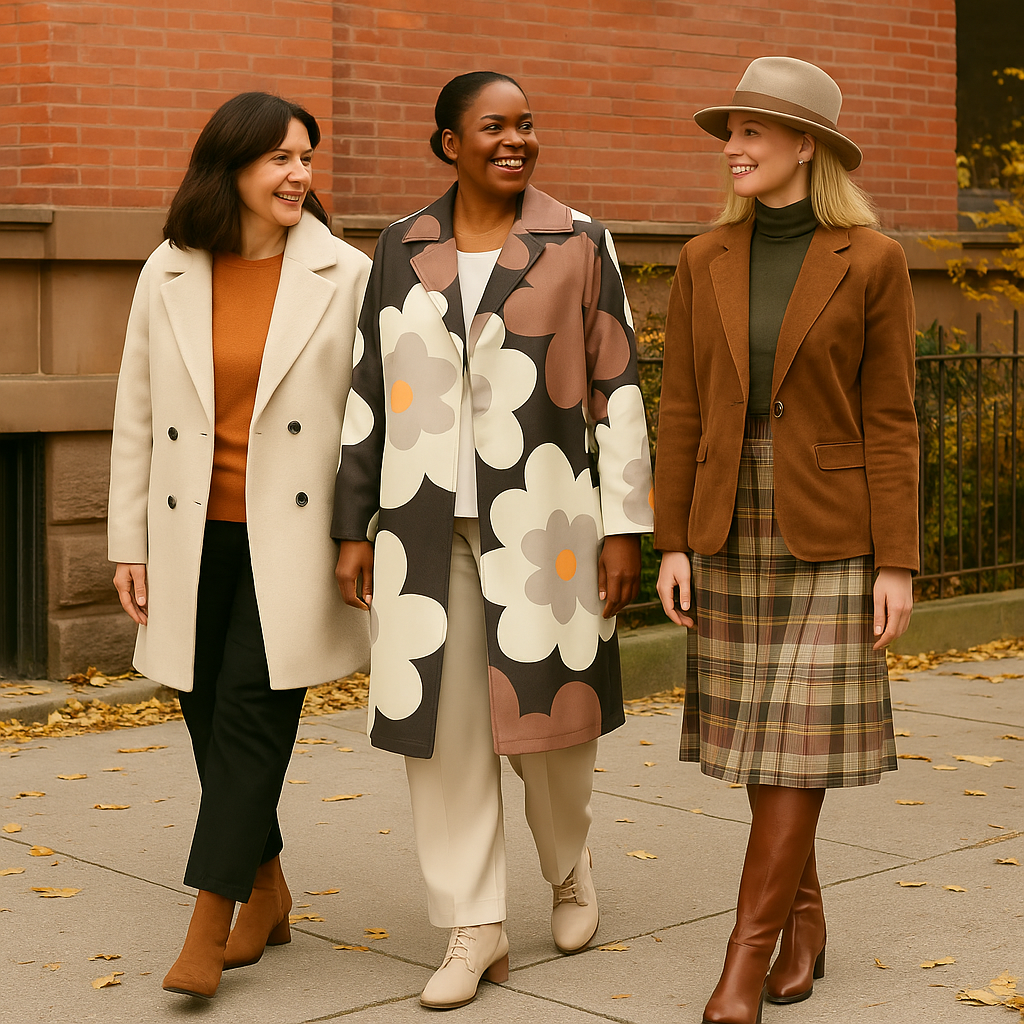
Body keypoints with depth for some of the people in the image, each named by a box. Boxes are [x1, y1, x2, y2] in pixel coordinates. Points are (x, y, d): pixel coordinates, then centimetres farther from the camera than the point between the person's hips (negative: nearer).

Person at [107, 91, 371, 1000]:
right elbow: (138, 414, 8)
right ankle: (267, 894, 27)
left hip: (292, 536, -3)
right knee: (208, 714, 8)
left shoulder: (344, 274, -2)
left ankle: (209, 926, -3)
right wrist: (130, 542, 6)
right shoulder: (169, 276, 4)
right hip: (197, 534, 3)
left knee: (252, 711, -9)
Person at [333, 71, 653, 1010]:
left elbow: (617, 391, -2)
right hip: (427, 521, 2)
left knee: (550, 715, 4)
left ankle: (570, 868, 34)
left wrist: (624, 528, -6)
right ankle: (476, 931, 11)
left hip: (540, 518, -2)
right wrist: (355, 529, 4)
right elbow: (371, 395, 8)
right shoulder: (404, 251, 6)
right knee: (442, 719, 1)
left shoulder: (578, 243, -1)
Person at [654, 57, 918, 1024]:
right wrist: (672, 544, -1)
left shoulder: (872, 262, -6)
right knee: (759, 733, 9)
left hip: (830, 533, -4)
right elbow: (683, 412, 4)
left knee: (796, 740, -7)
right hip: (732, 529, 4)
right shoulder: (705, 261, 4)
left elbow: (888, 421, -7)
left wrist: (897, 564, -10)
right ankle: (804, 916, 27)